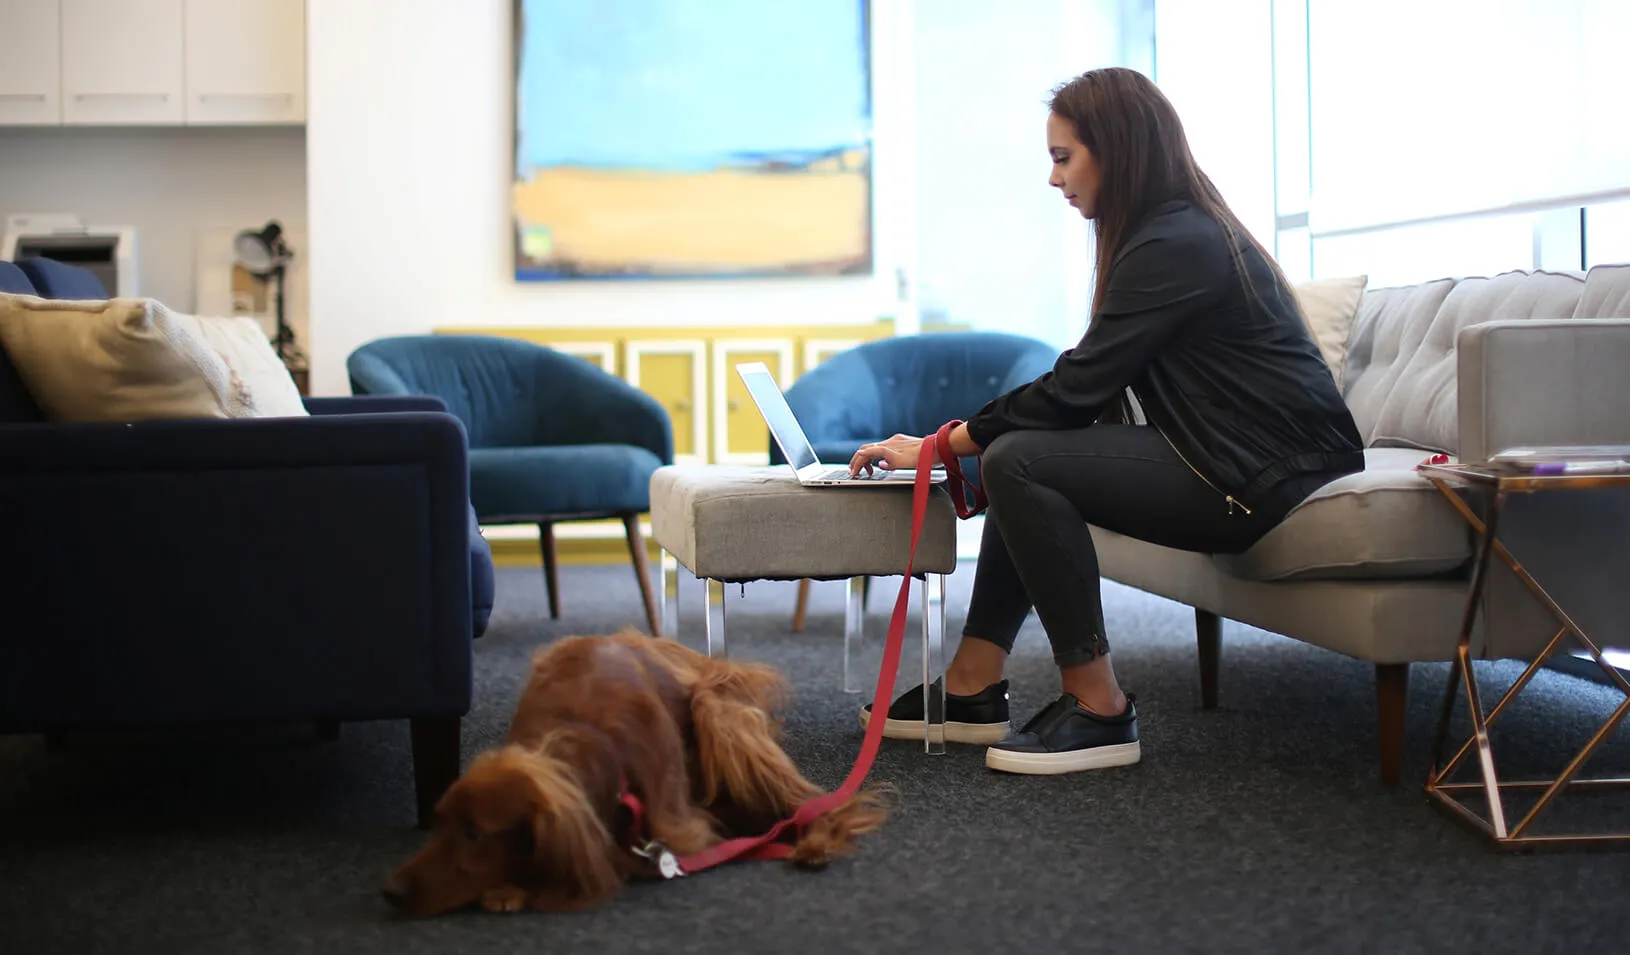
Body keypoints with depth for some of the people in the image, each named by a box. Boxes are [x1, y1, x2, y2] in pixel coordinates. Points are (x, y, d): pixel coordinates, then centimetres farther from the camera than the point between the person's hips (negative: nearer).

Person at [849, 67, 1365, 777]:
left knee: (1020, 461, -18)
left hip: (1268, 478, -11)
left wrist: (939, 445, -9)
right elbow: (1090, 387, 13)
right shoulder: (1183, 231, 15)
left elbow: (1077, 388, -17)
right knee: (1028, 449, 10)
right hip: (1242, 462, 11)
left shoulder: (1176, 247, -16)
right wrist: (965, 440, 5)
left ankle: (1098, 713, -13)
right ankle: (973, 689, 8)